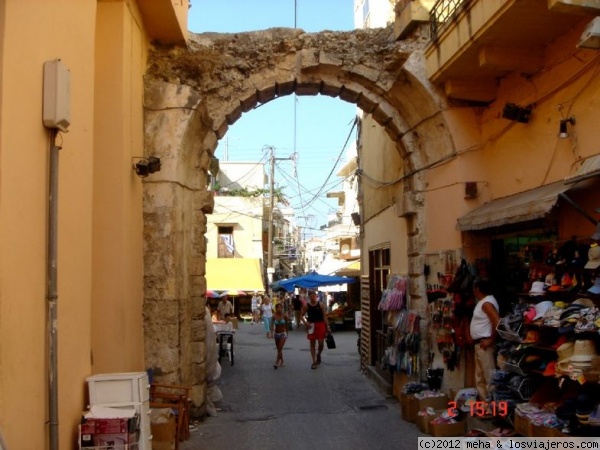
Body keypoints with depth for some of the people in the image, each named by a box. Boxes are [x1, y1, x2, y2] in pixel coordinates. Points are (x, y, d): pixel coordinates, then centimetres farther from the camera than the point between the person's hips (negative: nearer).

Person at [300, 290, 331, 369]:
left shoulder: (321, 305, -1)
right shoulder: (306, 306, 1)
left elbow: (325, 316, 0)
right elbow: (301, 315, 5)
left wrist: (327, 327, -4)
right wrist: (305, 323, -11)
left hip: (320, 325, -1)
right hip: (311, 326, 1)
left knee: (321, 343, -3)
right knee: (312, 344, 4)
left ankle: (318, 355, 29)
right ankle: (314, 361, 10)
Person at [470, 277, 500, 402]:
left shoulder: (487, 303, -15)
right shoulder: (483, 301, 15)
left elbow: (498, 322, -26)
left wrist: (491, 340, -19)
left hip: (485, 345, -11)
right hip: (479, 344, 11)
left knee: (489, 376, -6)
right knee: (480, 378, 15)